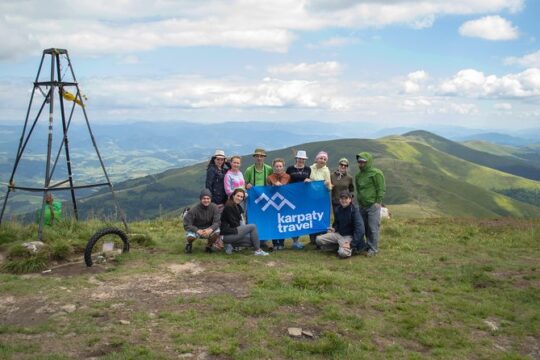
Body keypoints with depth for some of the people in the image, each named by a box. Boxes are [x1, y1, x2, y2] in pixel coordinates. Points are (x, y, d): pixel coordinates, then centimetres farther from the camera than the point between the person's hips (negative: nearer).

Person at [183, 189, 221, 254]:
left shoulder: (214, 207, -13)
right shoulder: (194, 209, -19)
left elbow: (216, 222, -17)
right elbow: (186, 225, -19)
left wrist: (210, 229, -39)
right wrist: (198, 231, -35)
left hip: (208, 230, 2)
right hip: (196, 229, -1)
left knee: (217, 231, -30)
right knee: (190, 236, -34)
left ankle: (209, 246, 3)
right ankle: (189, 244, 7)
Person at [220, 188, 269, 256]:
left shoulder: (237, 207, 16)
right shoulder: (228, 207, -12)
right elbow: (233, 223, -15)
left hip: (233, 231, 9)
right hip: (227, 234, -9)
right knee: (253, 227, -12)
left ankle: (231, 245, 3)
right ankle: (258, 250, -8)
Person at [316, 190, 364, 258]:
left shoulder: (354, 211, -19)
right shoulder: (337, 209, 1)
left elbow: (359, 229, -25)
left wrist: (351, 244, -30)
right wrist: (334, 228, -2)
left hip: (349, 236, -6)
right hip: (338, 234, 6)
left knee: (343, 253, -32)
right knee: (319, 239, -10)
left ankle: (349, 248, 5)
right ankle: (338, 245, 8)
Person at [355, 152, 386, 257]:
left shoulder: (376, 173, -8)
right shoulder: (358, 175, 15)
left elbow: (381, 189, -9)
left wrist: (378, 202, -13)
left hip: (373, 206, -7)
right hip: (362, 206, 7)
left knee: (373, 228, -5)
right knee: (365, 227, 14)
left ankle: (374, 249, 2)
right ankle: (368, 245, 26)